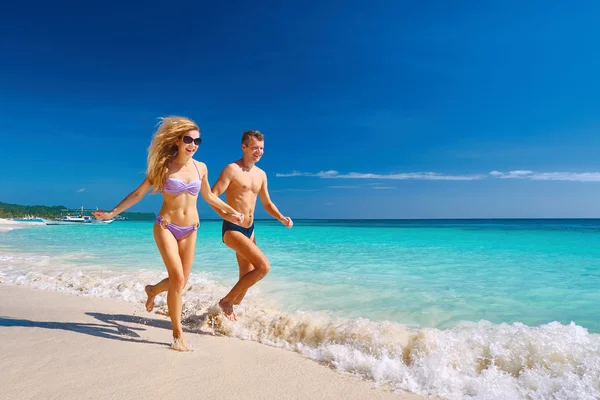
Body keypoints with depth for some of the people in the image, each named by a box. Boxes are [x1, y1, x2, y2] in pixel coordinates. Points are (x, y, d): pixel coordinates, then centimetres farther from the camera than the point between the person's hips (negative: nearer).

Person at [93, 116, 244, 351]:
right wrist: (112, 213, -3)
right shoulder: (164, 166, -6)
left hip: (190, 230, 4)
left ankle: (153, 290, 43)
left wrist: (231, 211, 21)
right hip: (166, 226, -4)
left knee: (181, 282, 7)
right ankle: (178, 334, 2)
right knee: (177, 278, -13)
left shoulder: (201, 168, 3)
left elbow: (208, 196, 18)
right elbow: (138, 193, -1)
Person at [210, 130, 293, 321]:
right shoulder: (232, 169, -11)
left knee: (246, 278, 13)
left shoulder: (261, 174, 11)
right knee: (263, 266, -20)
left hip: (249, 230, 8)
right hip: (232, 229, -8)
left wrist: (281, 218, 0)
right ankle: (226, 301, -2)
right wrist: (230, 216, -30)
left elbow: (267, 203, 17)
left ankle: (231, 309, 32)